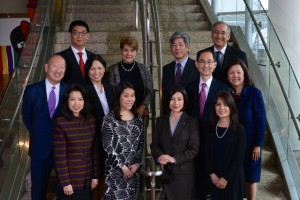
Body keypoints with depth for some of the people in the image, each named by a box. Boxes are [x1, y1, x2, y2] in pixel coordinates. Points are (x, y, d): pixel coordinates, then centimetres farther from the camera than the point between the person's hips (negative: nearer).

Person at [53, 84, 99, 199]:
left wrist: (95, 175, 5)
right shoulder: (60, 123, -12)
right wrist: (65, 182, -12)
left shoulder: (91, 120, 2)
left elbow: (95, 151, 6)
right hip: (69, 180, -4)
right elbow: (59, 156, -12)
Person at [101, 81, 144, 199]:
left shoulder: (138, 119, 8)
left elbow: (141, 143, 8)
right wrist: (123, 166, -10)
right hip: (115, 170, -4)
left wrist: (136, 164, -4)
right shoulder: (109, 119, -7)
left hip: (134, 169, 4)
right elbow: (108, 147, -10)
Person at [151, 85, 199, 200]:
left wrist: (174, 159, -17)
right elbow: (154, 145, 6)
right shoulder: (161, 121, 8)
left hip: (184, 172, -2)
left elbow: (194, 149, -7)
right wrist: (159, 156, -15)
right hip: (166, 172, 3)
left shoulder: (192, 122, -2)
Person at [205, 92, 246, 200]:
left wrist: (226, 178, -11)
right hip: (215, 179, 3)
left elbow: (239, 157, -11)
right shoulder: (211, 129, 2)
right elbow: (207, 154, 4)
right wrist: (212, 174, -6)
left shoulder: (239, 129, -10)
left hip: (233, 179, -3)